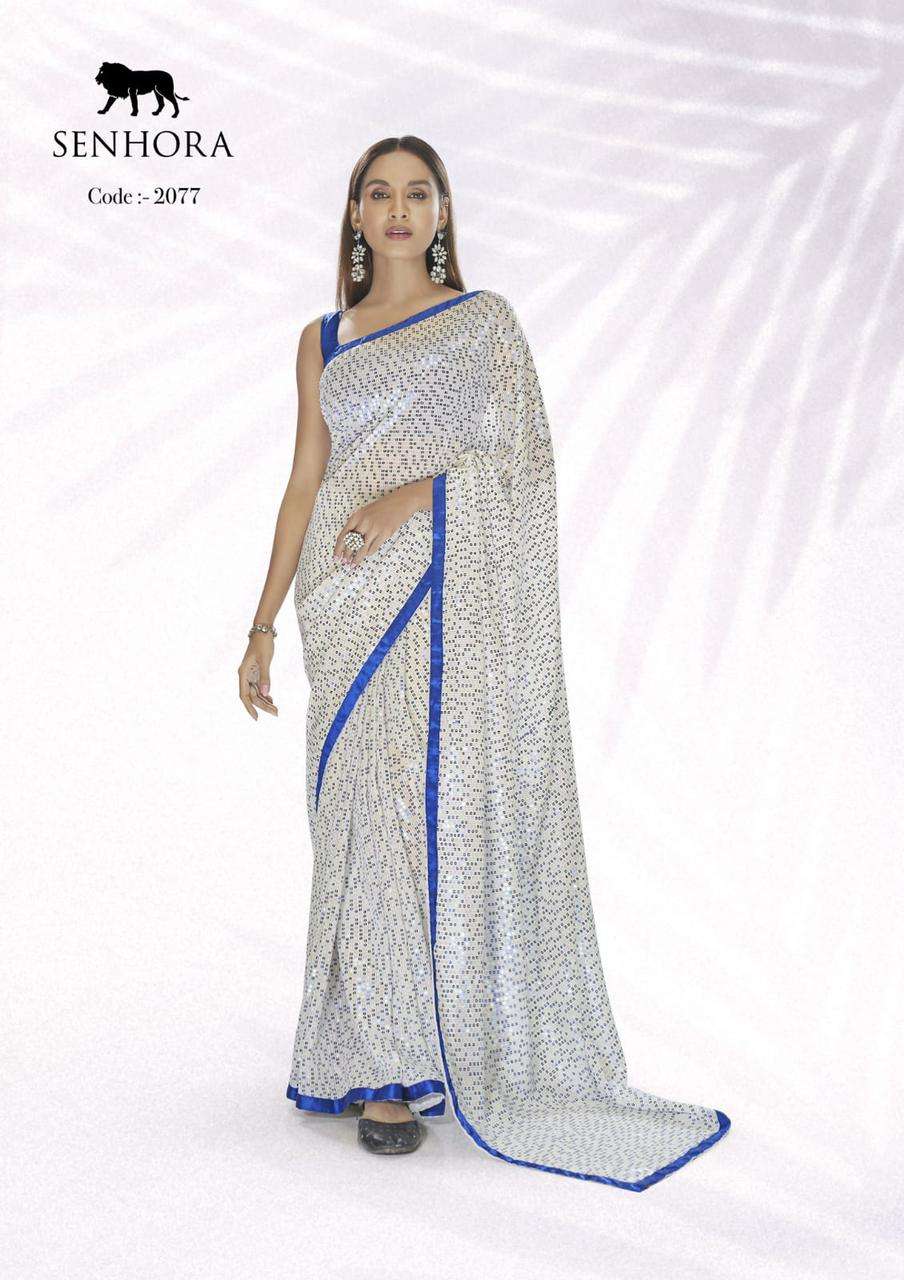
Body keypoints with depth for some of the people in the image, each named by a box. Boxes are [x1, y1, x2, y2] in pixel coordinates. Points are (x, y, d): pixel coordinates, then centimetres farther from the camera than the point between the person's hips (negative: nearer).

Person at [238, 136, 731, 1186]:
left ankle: (405, 1064, 10)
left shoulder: (483, 319, 7)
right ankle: (379, 1051, 15)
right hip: (352, 604, 3)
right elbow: (305, 485, 11)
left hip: (452, 596, -3)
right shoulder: (322, 340, 15)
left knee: (445, 805, -3)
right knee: (365, 816, 2)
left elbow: (529, 456, -1)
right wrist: (263, 623, 6)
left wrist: (416, 491, -15)